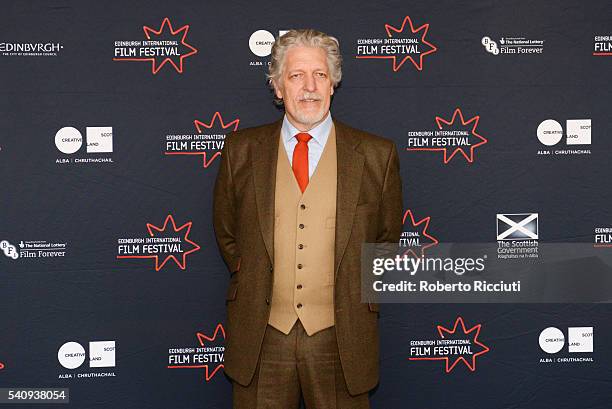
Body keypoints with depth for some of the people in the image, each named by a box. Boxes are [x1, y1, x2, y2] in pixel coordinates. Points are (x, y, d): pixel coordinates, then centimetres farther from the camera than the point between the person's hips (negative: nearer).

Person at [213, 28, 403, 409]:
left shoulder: (377, 155, -1)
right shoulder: (241, 150, 3)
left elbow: (387, 237, 11)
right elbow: (226, 231, 15)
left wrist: (359, 290, 6)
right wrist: (250, 280, 8)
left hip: (341, 337, -1)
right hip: (261, 335, 1)